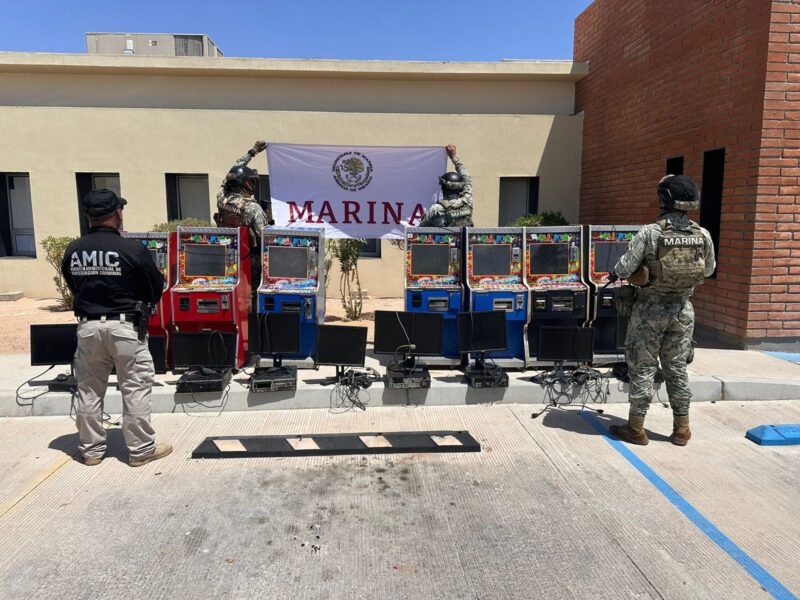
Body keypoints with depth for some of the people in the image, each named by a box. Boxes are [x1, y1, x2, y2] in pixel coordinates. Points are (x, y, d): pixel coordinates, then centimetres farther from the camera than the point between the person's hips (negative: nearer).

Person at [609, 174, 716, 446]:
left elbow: (623, 270, -15)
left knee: (642, 368, 6)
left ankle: (635, 429, 13)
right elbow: (708, 270, 13)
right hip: (683, 309, 4)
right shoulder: (703, 235, -2)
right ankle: (681, 429, 24)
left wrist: (617, 269, 7)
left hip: (651, 309, -4)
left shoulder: (649, 233, -17)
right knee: (677, 368, 15)